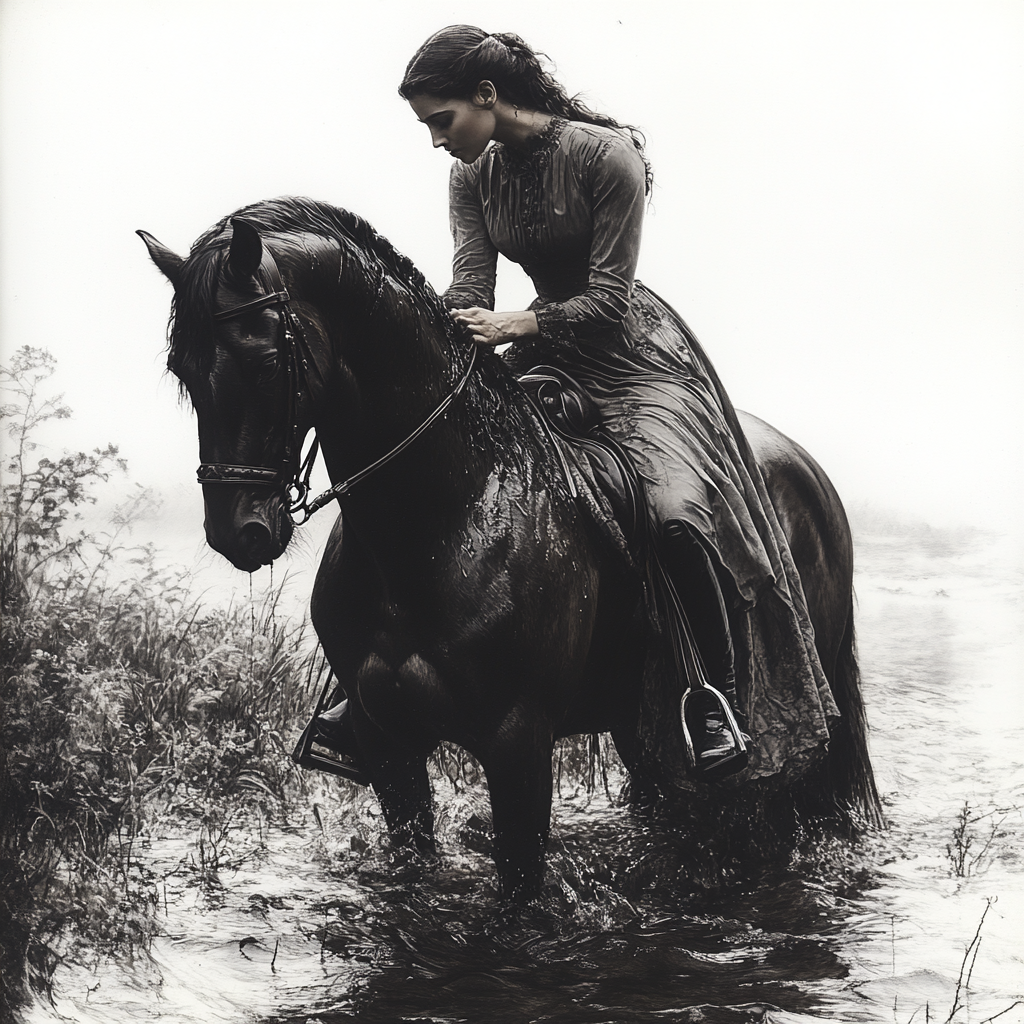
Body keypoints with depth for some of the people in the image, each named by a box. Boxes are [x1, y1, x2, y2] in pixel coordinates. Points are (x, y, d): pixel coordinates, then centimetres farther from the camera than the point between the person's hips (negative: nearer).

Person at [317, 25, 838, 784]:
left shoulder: (605, 156, -18)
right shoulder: (472, 178, 1)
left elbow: (607, 300, -19)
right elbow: (469, 291, -9)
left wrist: (519, 324, -32)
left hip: (629, 349, -6)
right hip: (541, 351, 6)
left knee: (676, 508, -27)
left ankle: (719, 699, -9)